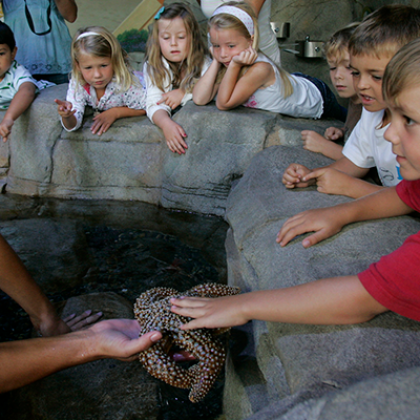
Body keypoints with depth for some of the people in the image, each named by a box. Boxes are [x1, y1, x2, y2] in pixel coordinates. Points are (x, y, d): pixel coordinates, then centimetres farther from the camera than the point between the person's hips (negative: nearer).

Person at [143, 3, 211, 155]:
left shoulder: (203, 63, -6)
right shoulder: (153, 67, -9)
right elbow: (155, 103, -24)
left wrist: (184, 93, -24)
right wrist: (166, 123, -45)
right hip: (171, 118, -1)